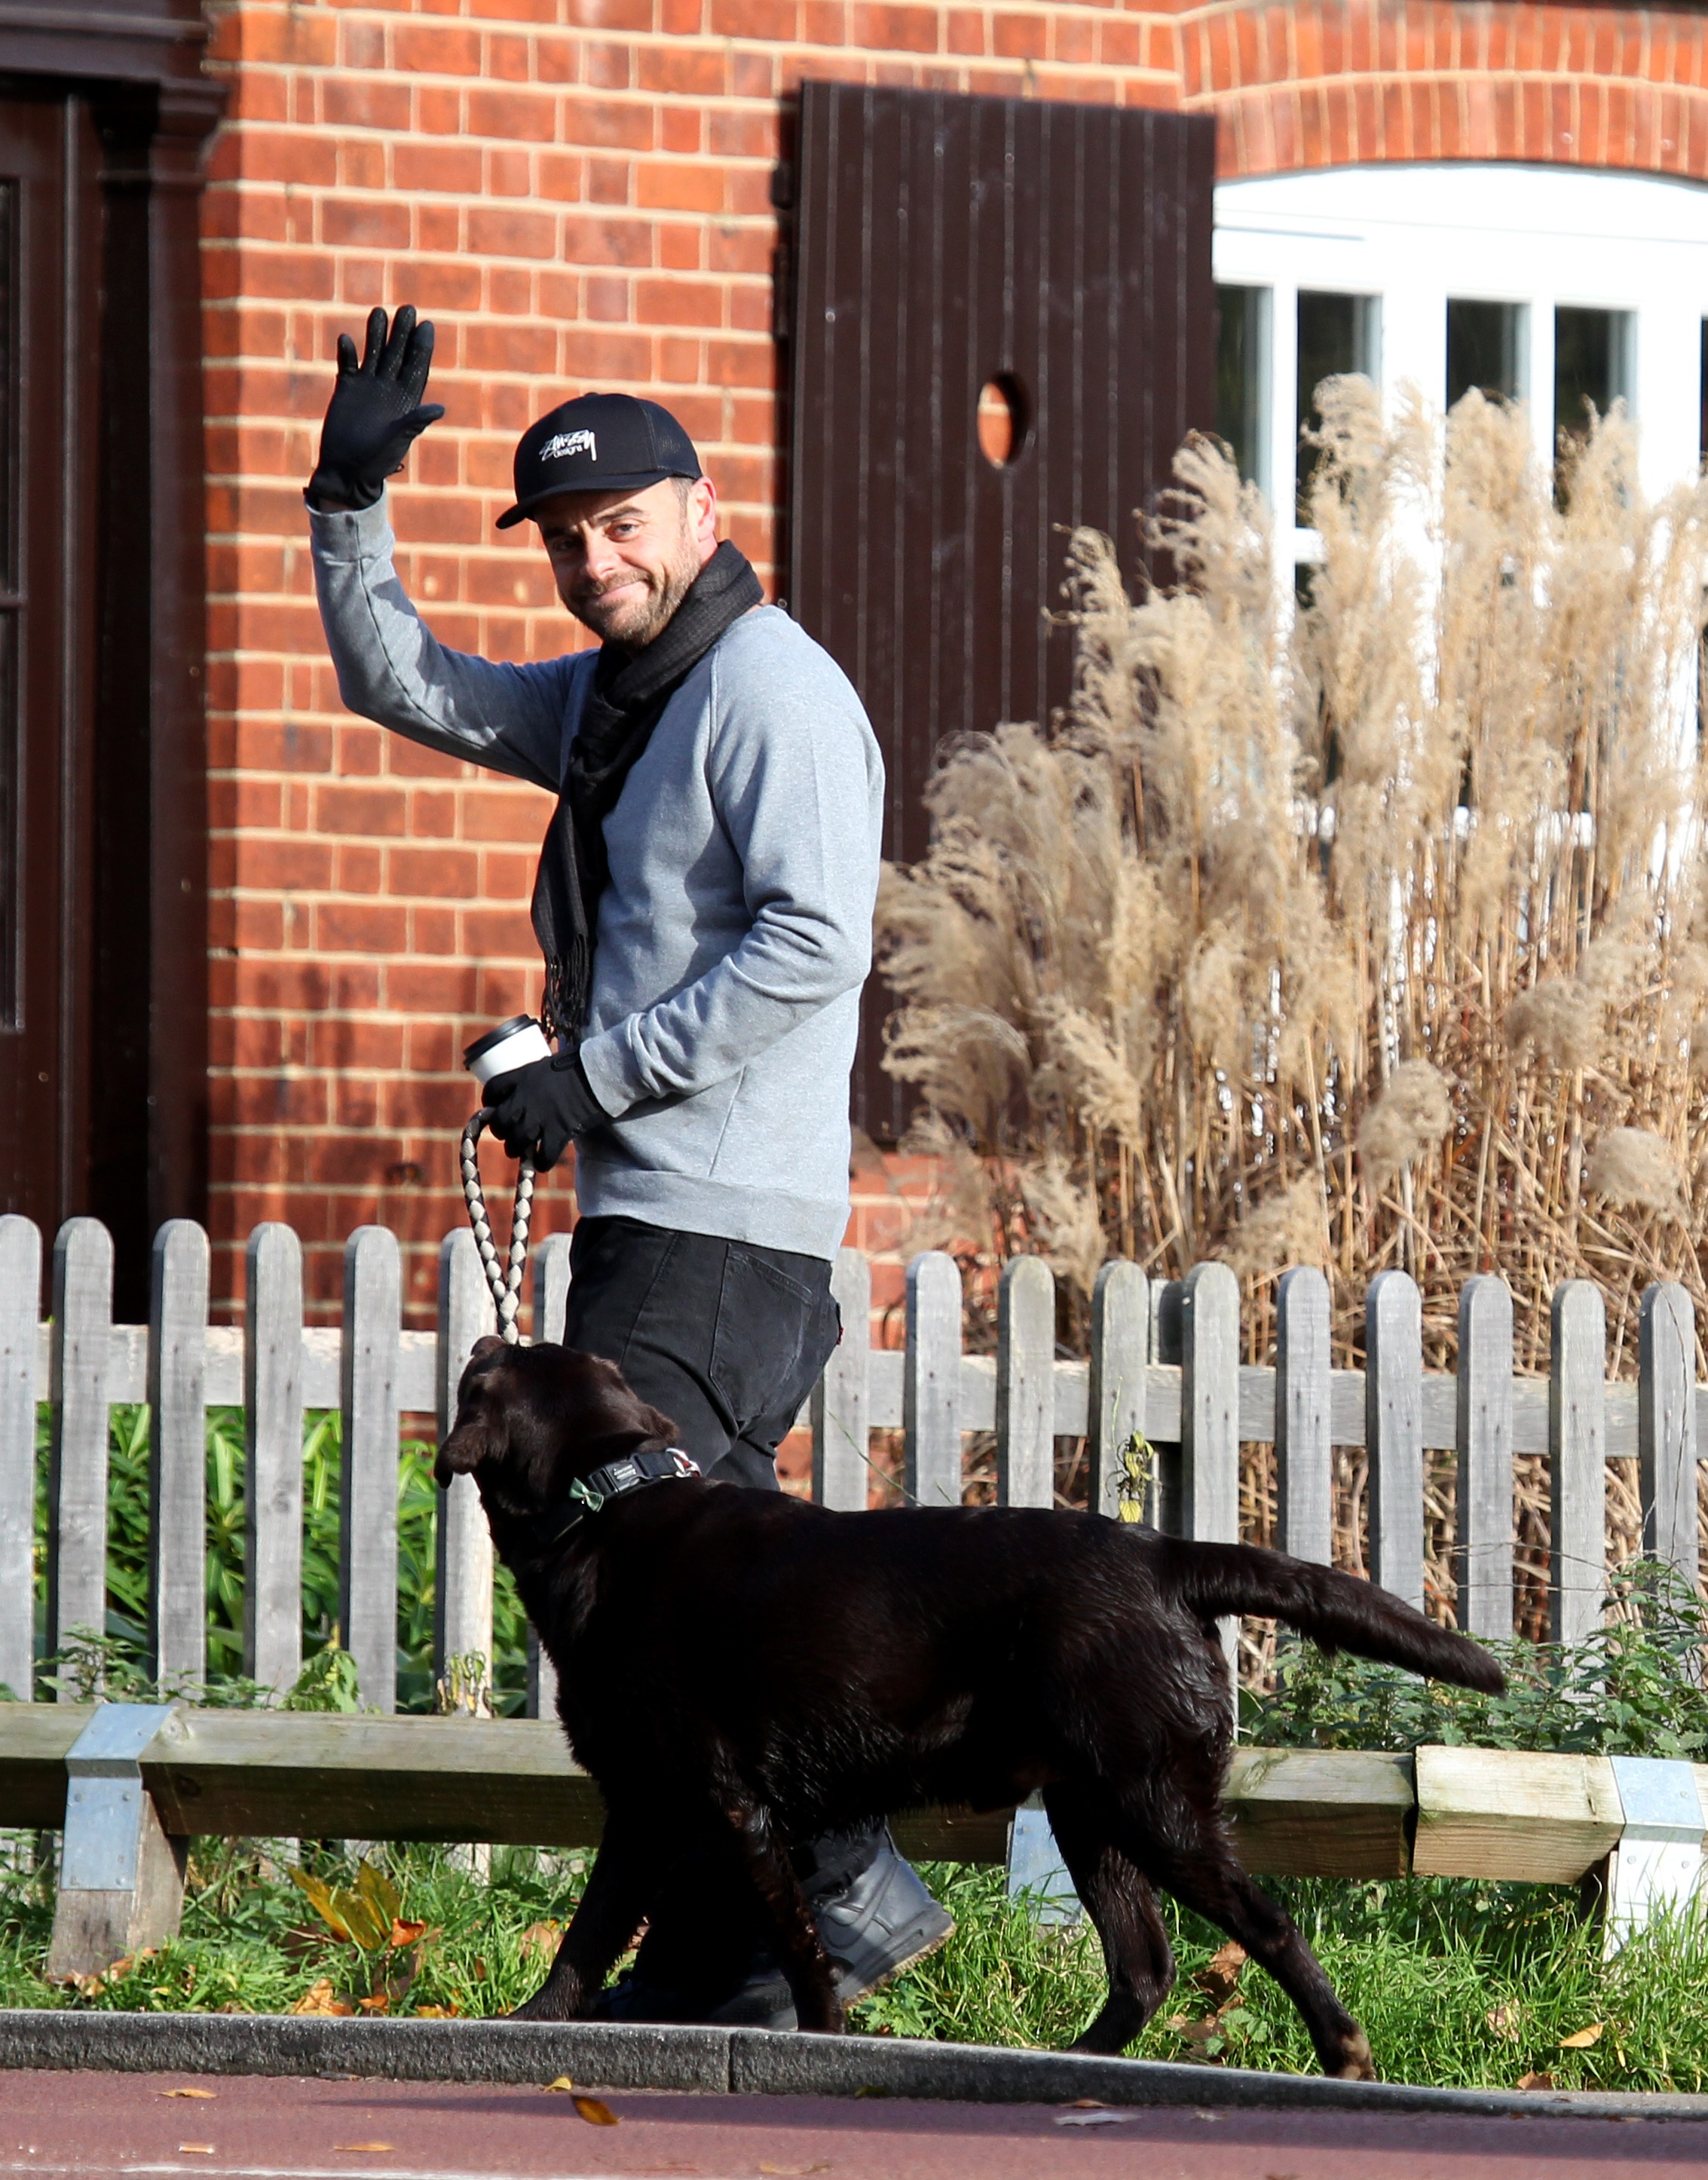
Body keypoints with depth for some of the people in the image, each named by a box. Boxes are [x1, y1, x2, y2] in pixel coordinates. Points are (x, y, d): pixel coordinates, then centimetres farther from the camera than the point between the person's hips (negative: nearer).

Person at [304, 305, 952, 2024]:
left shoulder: (771, 690, -12)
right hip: (648, 1213, 10)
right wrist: (349, 505, 13)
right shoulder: (604, 700, 18)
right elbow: (399, 688, 28)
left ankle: (843, 1882, -12)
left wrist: (596, 1074, -19)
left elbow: (813, 945, -21)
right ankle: (717, 1966, 10)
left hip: (726, 1222, -10)